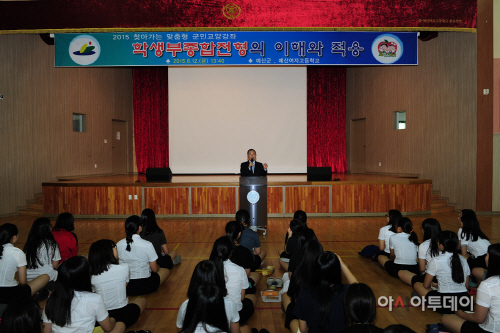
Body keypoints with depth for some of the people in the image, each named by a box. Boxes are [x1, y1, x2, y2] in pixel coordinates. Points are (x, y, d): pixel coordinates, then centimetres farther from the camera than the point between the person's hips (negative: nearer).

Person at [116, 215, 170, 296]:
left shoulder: (119, 245, -6)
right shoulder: (147, 245, -18)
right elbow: (154, 269, -10)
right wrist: (158, 267, 13)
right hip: (144, 287, -4)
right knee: (166, 270, 21)